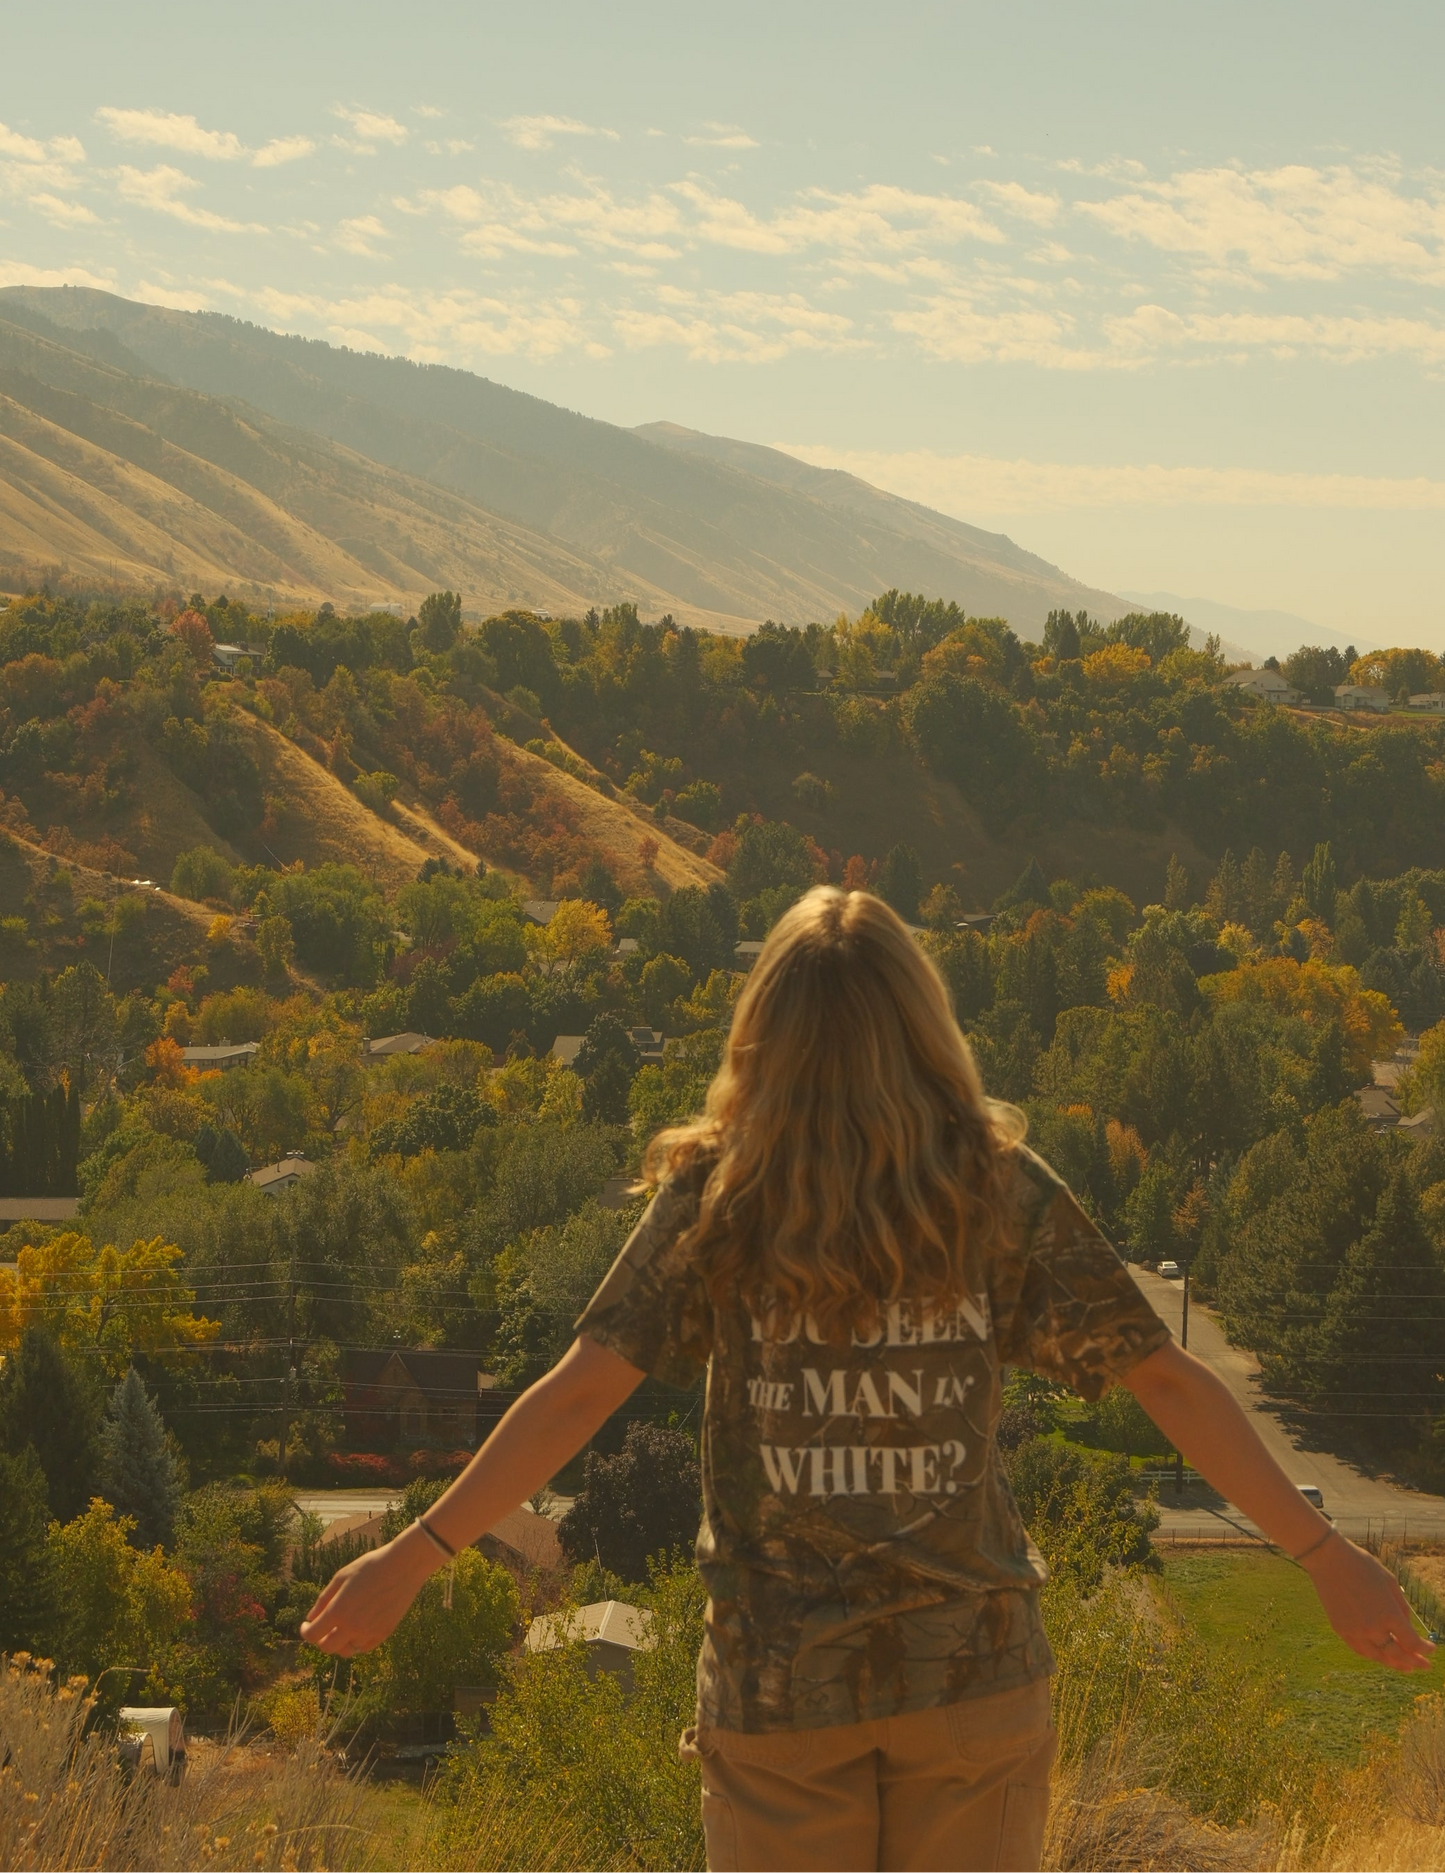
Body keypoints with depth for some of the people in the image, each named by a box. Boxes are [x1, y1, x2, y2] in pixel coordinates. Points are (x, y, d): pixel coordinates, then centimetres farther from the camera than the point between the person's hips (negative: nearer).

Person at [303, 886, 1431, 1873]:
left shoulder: (717, 1198, -7)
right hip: (974, 1669, 0)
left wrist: (413, 1558, -9)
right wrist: (1325, 1555, -2)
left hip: (777, 1681, 0)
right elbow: (1168, 1381, -7)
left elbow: (580, 1392, -13)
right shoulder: (1001, 1192, -6)